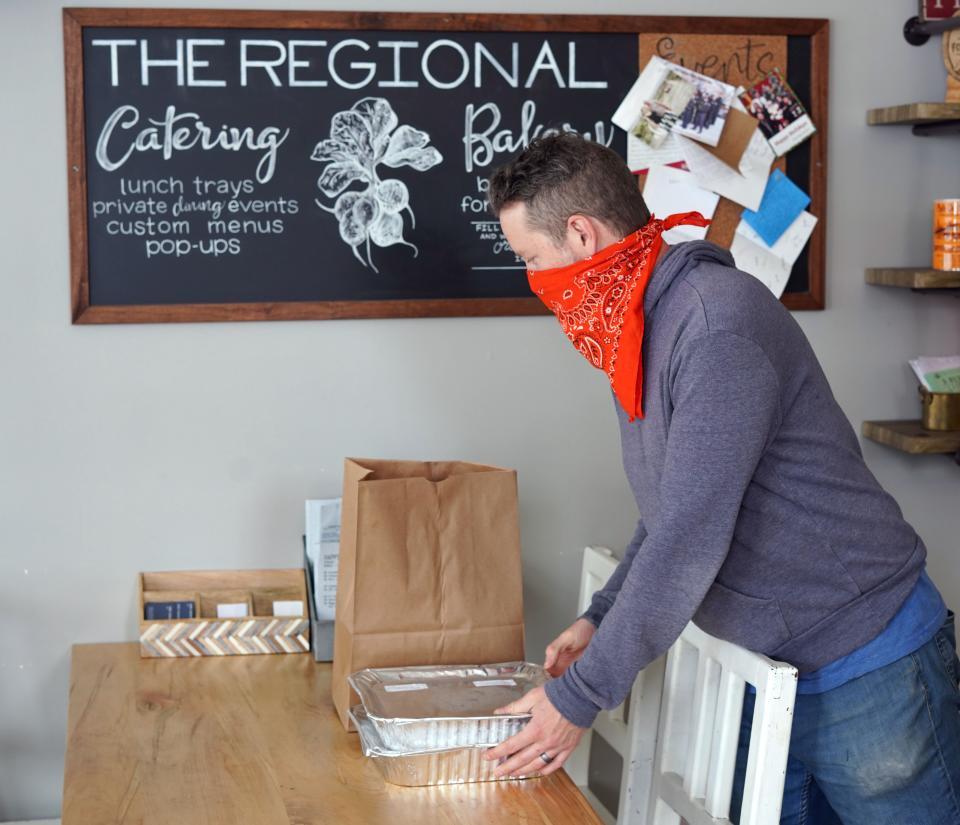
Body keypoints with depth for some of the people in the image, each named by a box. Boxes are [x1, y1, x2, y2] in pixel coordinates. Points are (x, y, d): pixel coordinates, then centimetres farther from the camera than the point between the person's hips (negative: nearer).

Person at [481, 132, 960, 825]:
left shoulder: (718, 319, -24)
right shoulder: (635, 333, 7)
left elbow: (692, 534, -27)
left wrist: (581, 696, -22)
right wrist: (600, 620, 6)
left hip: (867, 672, -9)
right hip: (768, 672, 9)